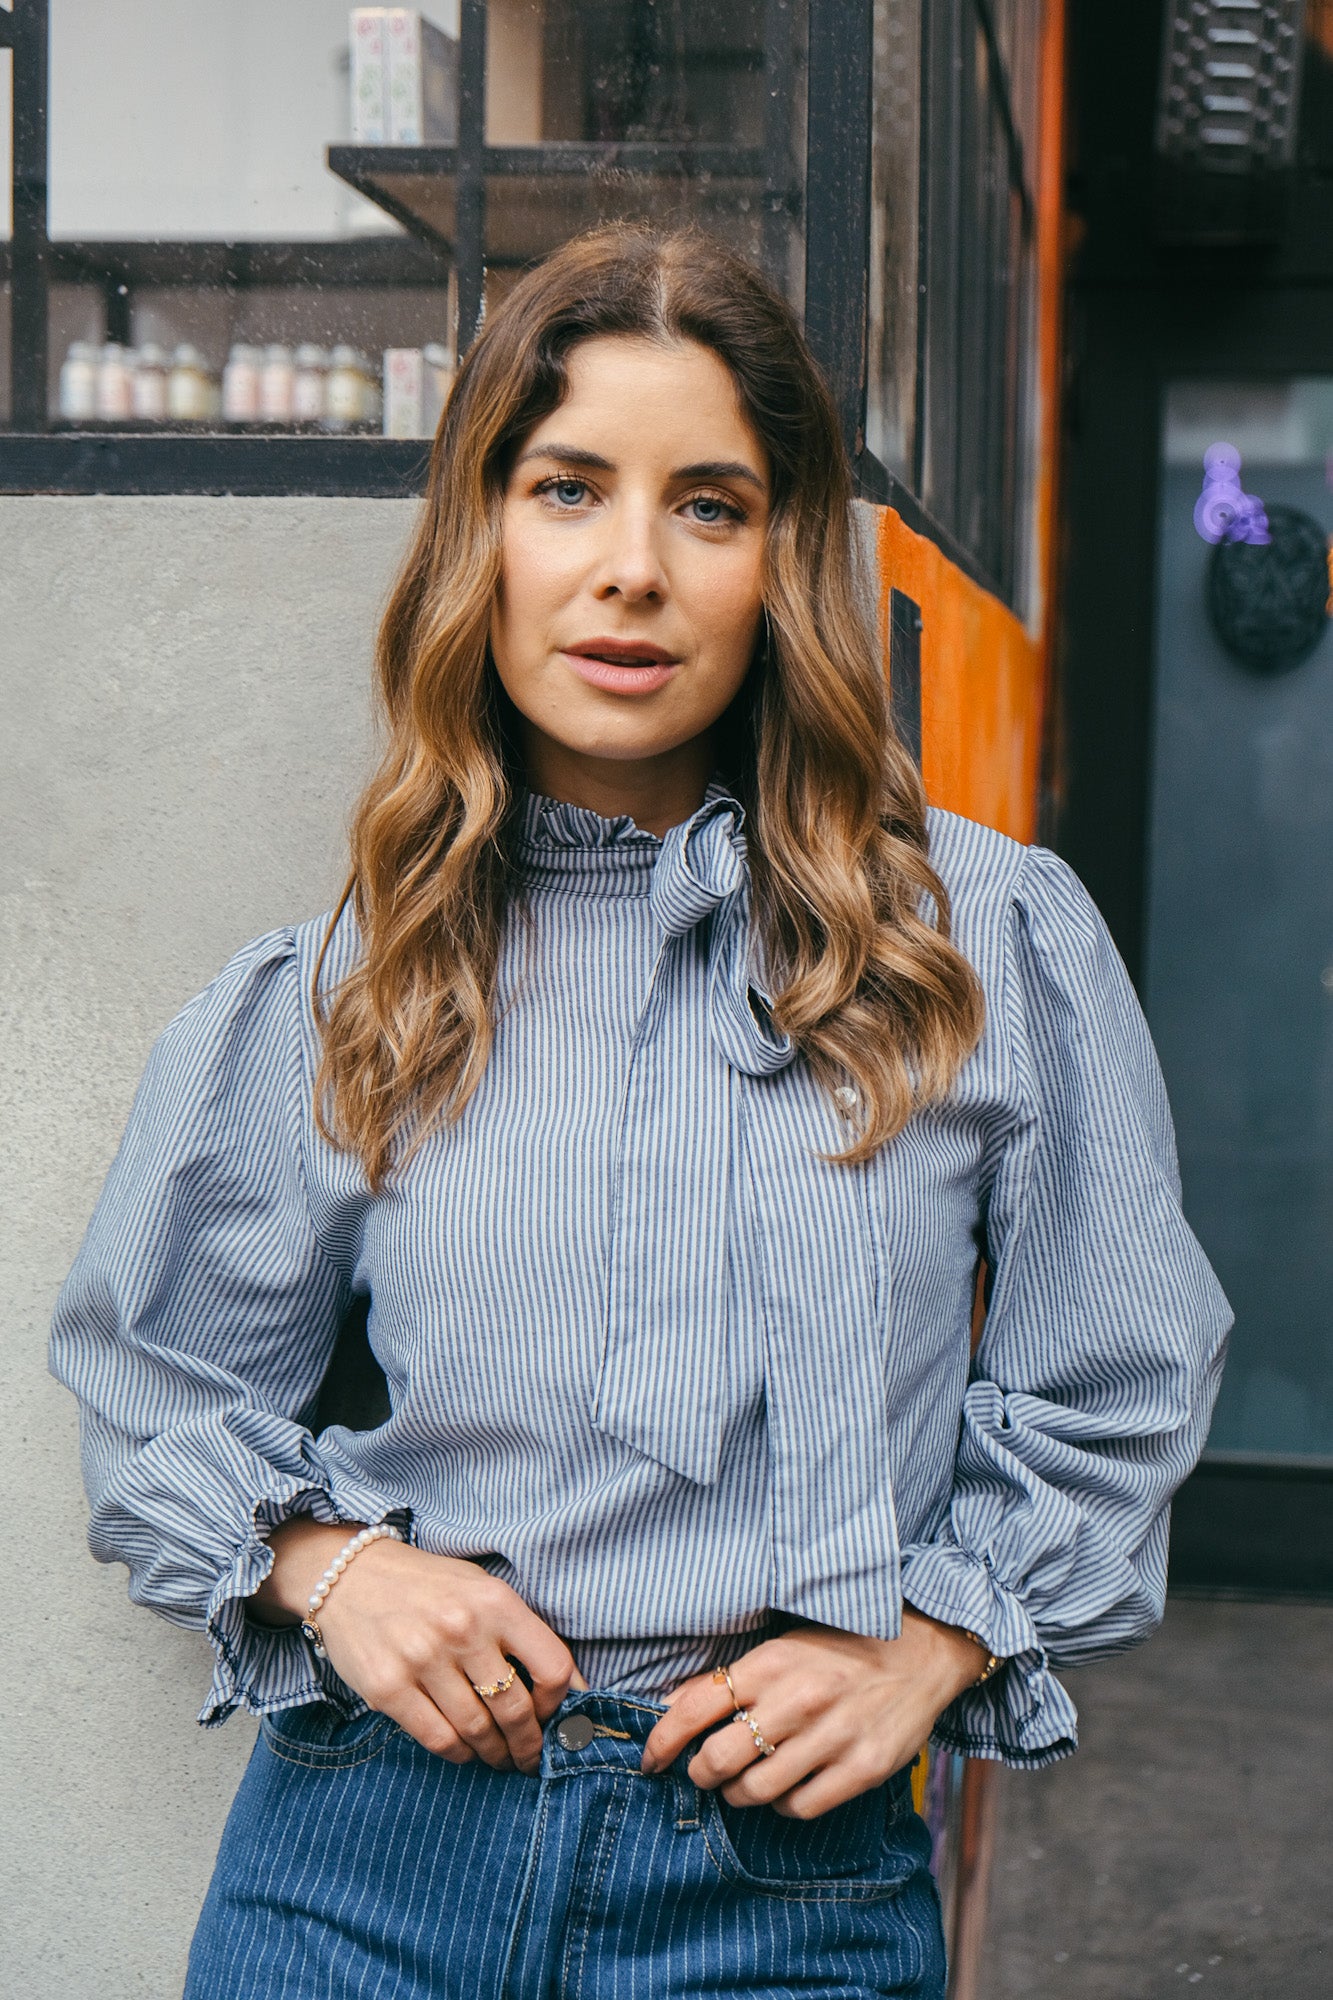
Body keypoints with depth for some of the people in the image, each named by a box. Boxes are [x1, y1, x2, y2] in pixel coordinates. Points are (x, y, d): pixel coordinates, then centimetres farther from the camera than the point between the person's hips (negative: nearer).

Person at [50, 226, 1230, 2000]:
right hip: (373, 1850, 1)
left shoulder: (997, 942, -2)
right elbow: (156, 1376, 12)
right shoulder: (338, 992, 1)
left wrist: (922, 1648, -6)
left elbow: (1113, 1392, 6)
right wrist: (326, 1565, -5)